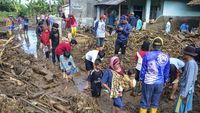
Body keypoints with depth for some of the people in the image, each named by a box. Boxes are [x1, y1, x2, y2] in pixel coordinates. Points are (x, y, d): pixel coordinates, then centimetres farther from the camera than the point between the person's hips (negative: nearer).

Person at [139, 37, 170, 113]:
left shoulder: (147, 55, -13)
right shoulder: (166, 57, -5)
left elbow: (143, 69, -6)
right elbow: (167, 72, 5)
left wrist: (141, 79, 7)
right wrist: (164, 81, 18)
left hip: (148, 82, -2)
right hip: (160, 83, 2)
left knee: (145, 102, 12)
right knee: (155, 101, 18)